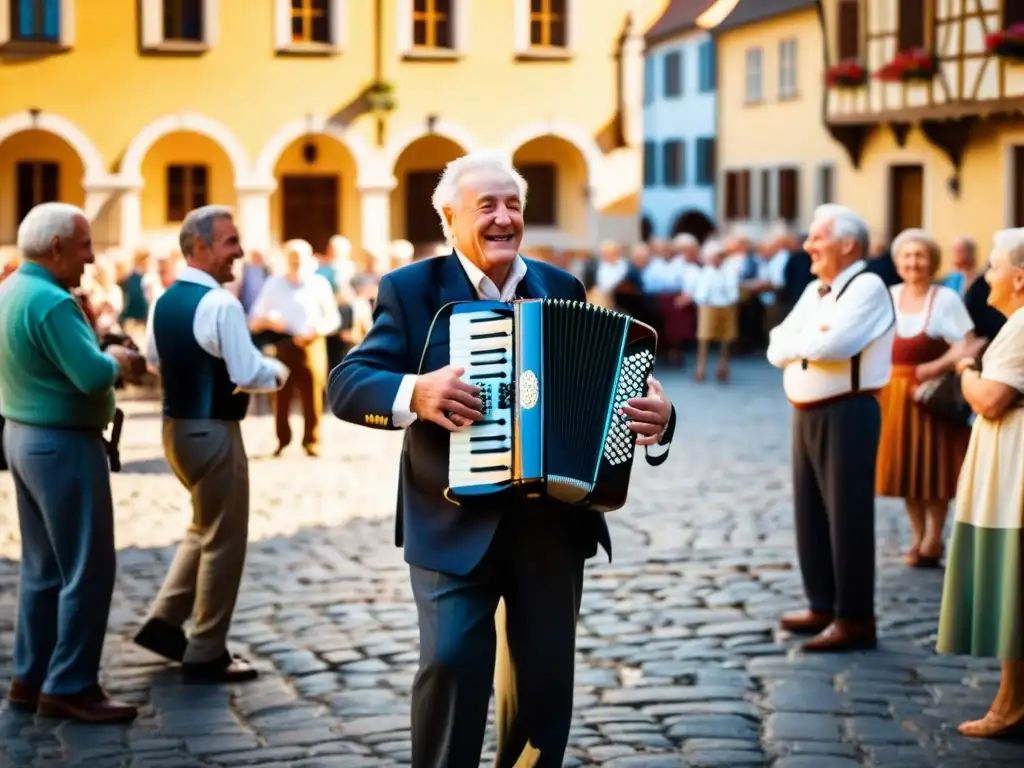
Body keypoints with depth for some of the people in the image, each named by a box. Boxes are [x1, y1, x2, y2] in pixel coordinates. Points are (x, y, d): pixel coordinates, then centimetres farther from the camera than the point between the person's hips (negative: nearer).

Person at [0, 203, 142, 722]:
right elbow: (93, 376, -27)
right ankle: (70, 686, 1)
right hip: (64, 445, -10)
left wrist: (109, 360, 7)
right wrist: (116, 361, -6)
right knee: (88, 569, -3)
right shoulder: (51, 302, -21)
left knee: (44, 567, 15)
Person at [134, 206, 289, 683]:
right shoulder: (220, 304, -20)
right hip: (212, 431, -9)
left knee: (204, 528, 25)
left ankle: (164, 621, 21)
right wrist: (279, 371, -4)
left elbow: (154, 361, 20)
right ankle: (206, 655, 9)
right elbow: (251, 374, -22)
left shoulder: (164, 301, 6)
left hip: (175, 425, 9)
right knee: (224, 540, 2)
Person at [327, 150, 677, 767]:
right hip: (455, 522, -4)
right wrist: (414, 393, -27)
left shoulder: (563, 289, 10)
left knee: (547, 673, 10)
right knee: (452, 662, -15)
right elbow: (346, 385, -9)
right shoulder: (411, 291, -1)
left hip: (553, 519, 4)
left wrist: (655, 415, -12)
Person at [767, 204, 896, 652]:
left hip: (846, 413, -9)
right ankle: (823, 605, 25)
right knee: (810, 511, 14)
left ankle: (854, 618, 2)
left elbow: (831, 345, -24)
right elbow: (777, 350, 8)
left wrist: (797, 342, -5)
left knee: (847, 515, -4)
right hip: (805, 412, 9)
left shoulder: (867, 287, -11)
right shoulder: (814, 291, 15)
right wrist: (809, 342, -10)